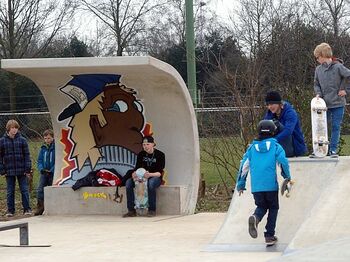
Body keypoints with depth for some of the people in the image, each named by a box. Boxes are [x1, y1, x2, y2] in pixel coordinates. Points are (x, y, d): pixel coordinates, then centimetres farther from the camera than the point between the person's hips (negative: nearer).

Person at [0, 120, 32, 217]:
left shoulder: (22, 140, 1)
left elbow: (27, 155, 2)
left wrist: (28, 169, -4)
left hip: (21, 171, -1)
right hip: (9, 171, 1)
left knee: (25, 190, 1)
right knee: (10, 192, 6)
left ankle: (27, 209, 7)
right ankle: (10, 210, 13)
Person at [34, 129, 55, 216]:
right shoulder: (43, 148, 8)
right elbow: (39, 160, 11)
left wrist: (52, 170, -19)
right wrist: (41, 169, -7)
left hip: (53, 174, -4)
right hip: (44, 173, 4)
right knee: (40, 190, -7)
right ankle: (40, 208, -4)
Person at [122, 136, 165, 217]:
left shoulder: (160, 155, -9)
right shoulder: (141, 155, 4)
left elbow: (160, 172, -16)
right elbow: (137, 168, -1)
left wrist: (150, 174, -37)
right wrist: (134, 174, -26)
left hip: (155, 178, -5)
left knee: (151, 183, -40)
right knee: (128, 182, -22)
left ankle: (152, 210, -32)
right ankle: (131, 210, -20)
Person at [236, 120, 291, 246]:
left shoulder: (252, 147, 12)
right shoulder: (275, 146, 3)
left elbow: (244, 165, 10)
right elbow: (283, 161, -9)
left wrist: (241, 185, 16)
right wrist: (287, 177, 8)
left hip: (256, 187, 3)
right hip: (271, 185, -3)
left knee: (261, 206, 19)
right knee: (273, 208, 13)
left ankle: (255, 218, -16)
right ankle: (269, 236, 6)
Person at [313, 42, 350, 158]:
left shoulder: (338, 66, -10)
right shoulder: (318, 69, 4)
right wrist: (318, 94, -2)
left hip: (337, 104, -4)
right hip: (324, 104, 4)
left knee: (336, 127, 1)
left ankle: (333, 150, 7)